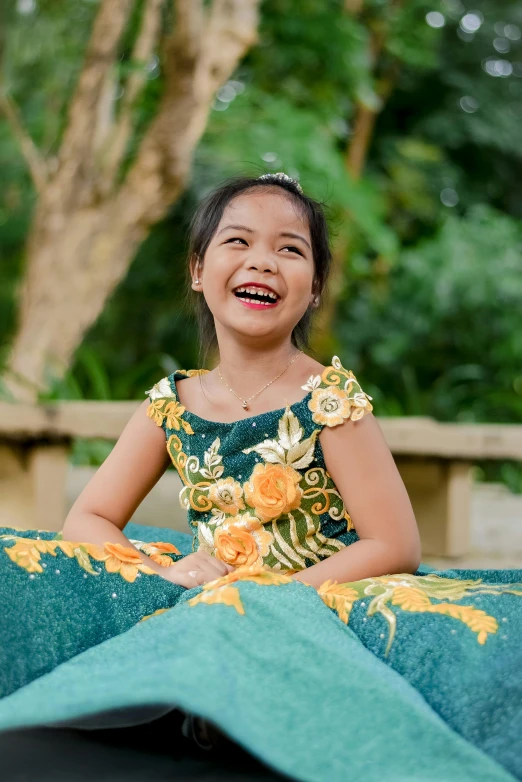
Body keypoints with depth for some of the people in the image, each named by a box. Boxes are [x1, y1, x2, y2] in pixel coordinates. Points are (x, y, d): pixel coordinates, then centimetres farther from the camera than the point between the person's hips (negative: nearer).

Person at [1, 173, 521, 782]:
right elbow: (88, 520, 6)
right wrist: (160, 573, -15)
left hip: (316, 599, -4)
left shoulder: (330, 398, -8)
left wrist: (267, 597, -19)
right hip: (202, 601, 4)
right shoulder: (172, 404, 4)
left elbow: (396, 546, -11)